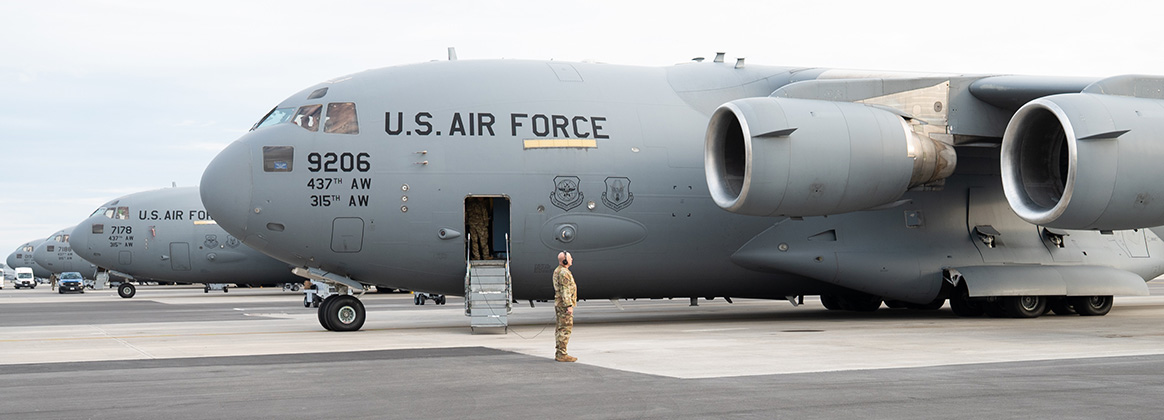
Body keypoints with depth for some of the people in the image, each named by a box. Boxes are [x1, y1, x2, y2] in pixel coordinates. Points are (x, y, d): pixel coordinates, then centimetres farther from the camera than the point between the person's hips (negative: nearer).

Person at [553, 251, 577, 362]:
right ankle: (562, 355, -11)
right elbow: (565, 291, -22)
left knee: (561, 329, 12)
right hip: (564, 304, -10)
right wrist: (569, 306, -23)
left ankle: (559, 354, 14)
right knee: (565, 329, -9)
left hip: (559, 304, 10)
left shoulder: (557, 271, 15)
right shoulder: (564, 273, -17)